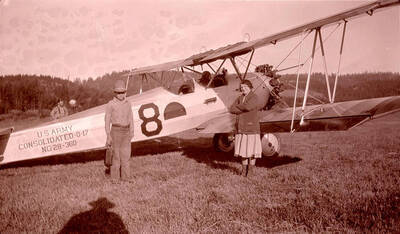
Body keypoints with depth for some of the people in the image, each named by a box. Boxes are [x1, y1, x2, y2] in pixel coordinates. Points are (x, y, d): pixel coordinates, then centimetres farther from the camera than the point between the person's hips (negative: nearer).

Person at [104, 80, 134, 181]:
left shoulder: (128, 104, 10)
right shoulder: (111, 104, -4)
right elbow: (107, 120, -5)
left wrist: (131, 132, 5)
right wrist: (108, 135, -10)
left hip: (126, 132, 4)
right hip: (116, 131, -4)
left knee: (126, 155, 6)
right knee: (116, 155, 1)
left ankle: (125, 177, 16)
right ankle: (115, 178, 11)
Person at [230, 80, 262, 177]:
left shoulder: (254, 97, -4)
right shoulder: (240, 98, 14)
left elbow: (248, 106, -24)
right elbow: (232, 109, 2)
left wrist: (237, 106, -7)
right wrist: (243, 109, -12)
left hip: (251, 128, -5)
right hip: (241, 128, 5)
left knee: (252, 150, -3)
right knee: (243, 150, 8)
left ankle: (250, 171, 9)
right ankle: (244, 170, 18)